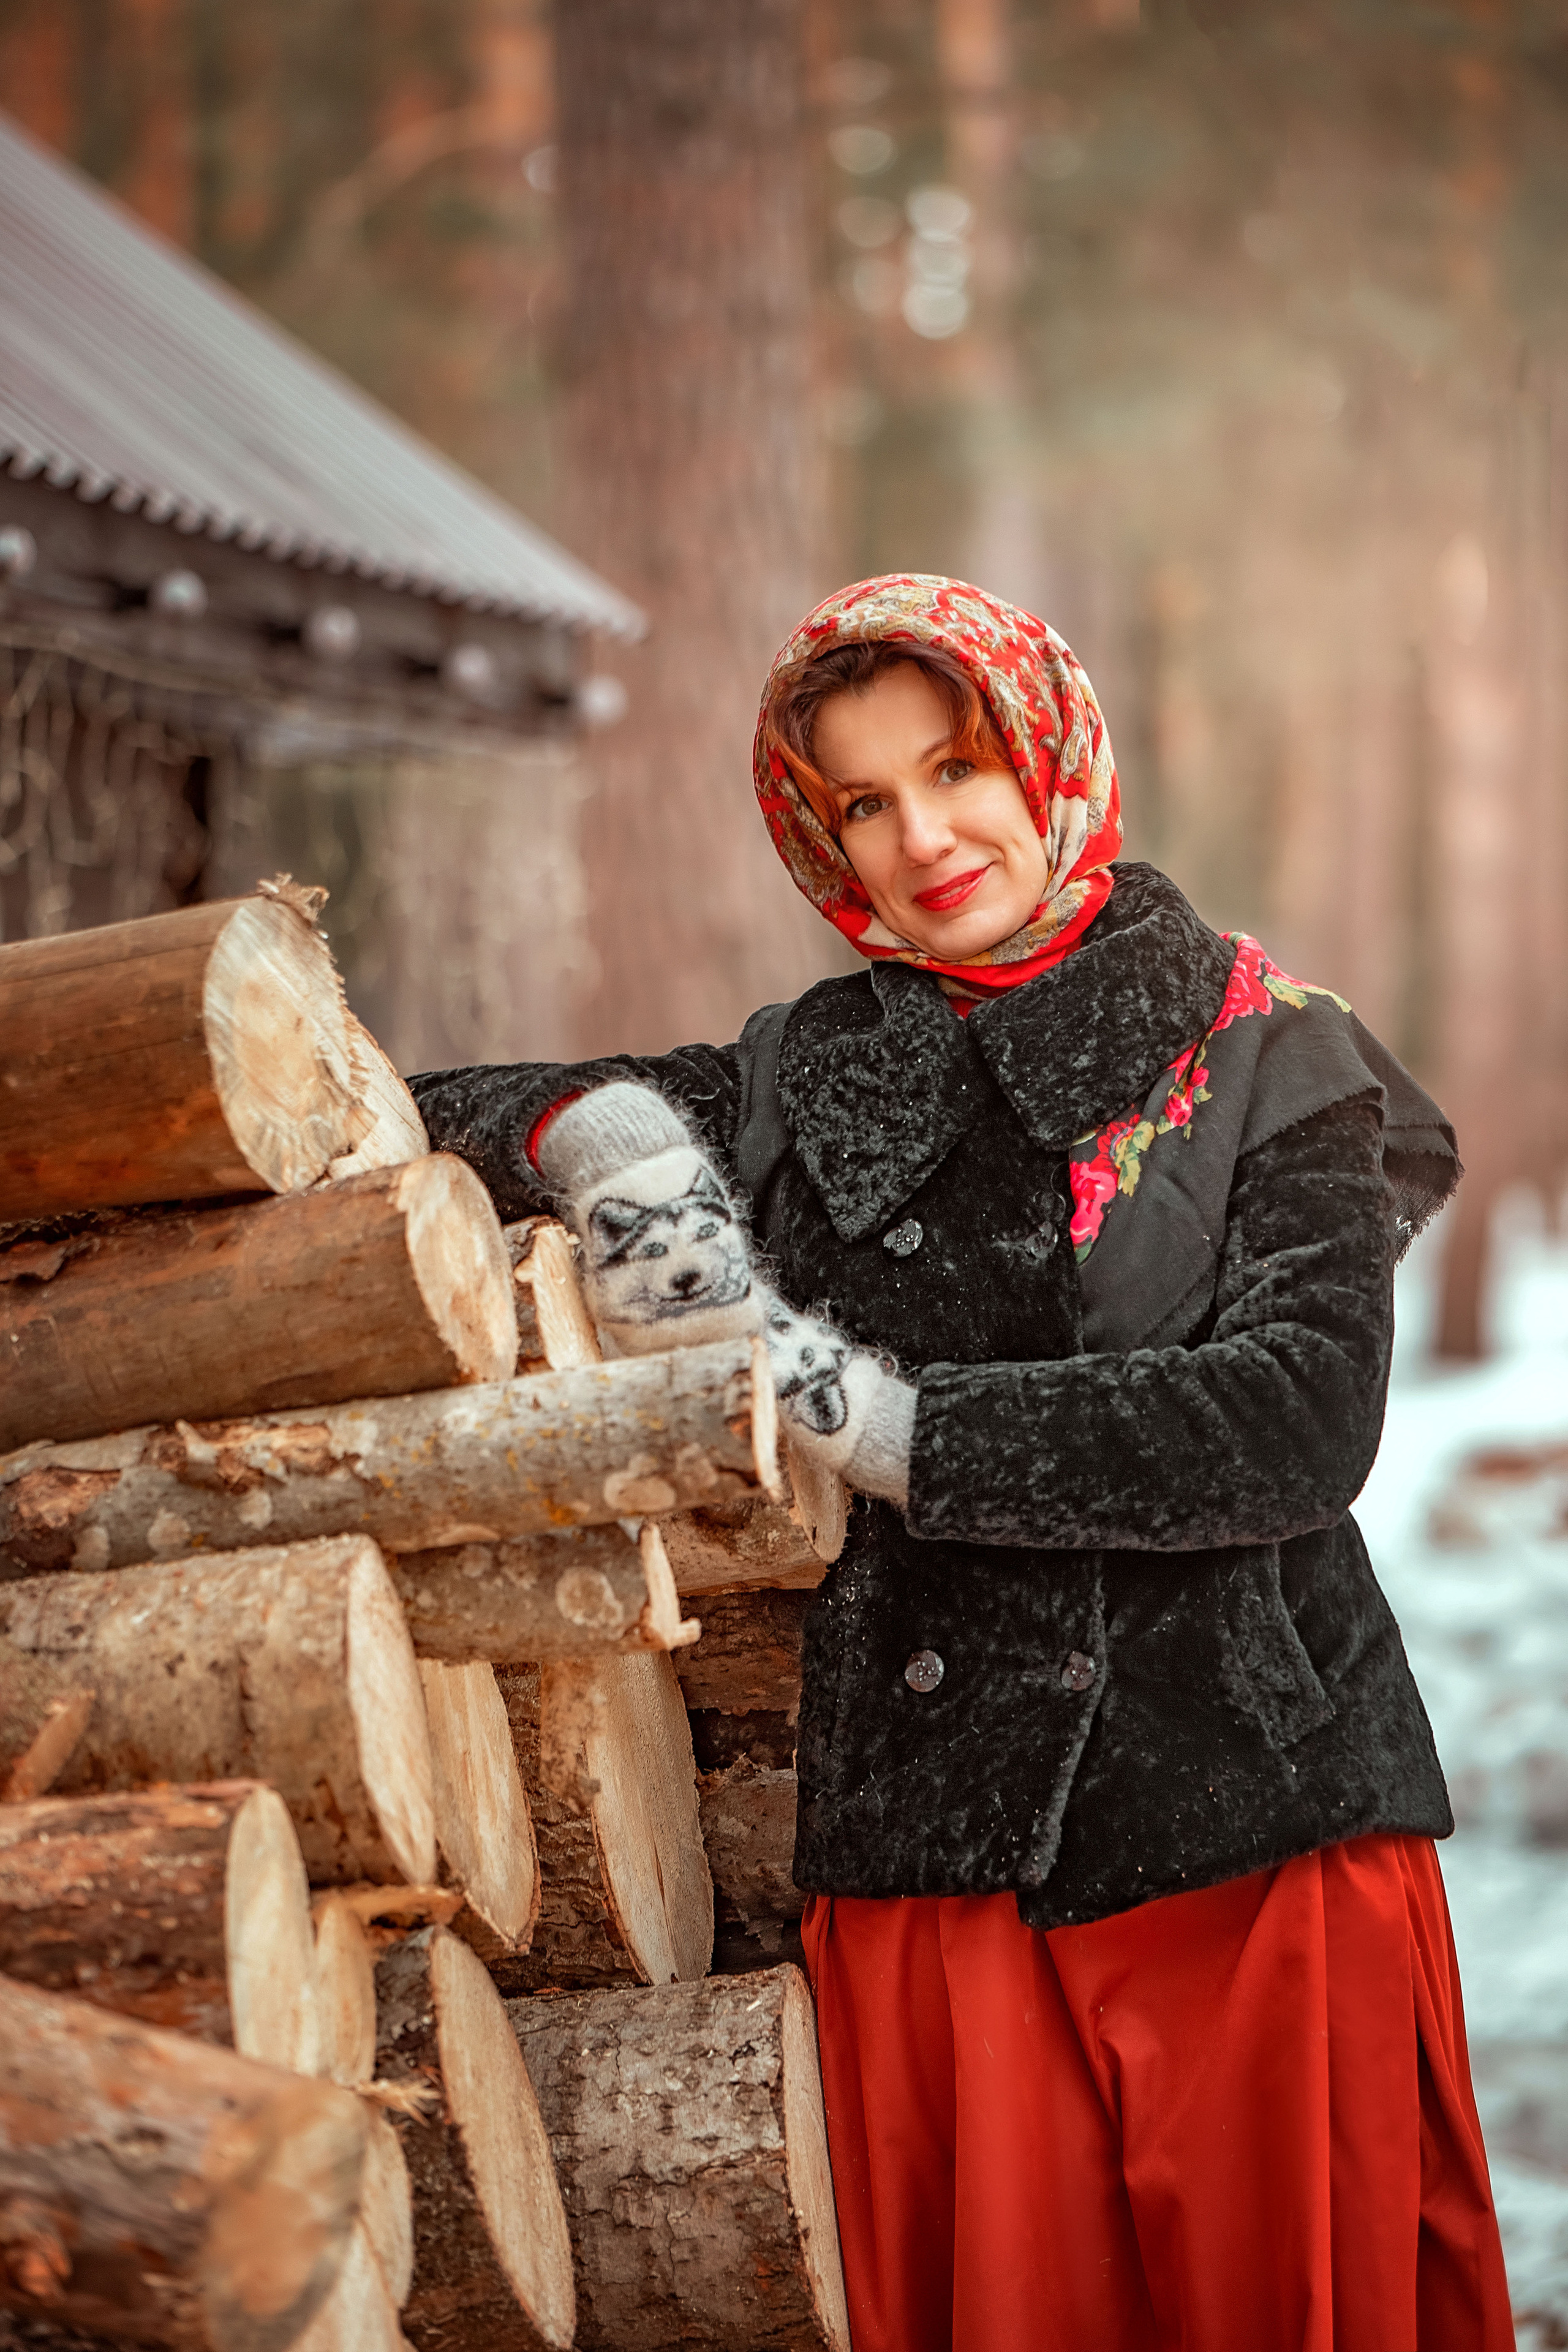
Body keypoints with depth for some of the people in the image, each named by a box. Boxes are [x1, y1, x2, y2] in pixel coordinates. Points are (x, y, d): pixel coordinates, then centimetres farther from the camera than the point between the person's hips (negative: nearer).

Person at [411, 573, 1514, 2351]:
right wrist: (613, 1144, -2)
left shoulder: (1267, 1055, 2)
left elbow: (1301, 1423, -12)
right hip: (926, 1869, 2)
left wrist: (850, 1404, -12)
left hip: (1263, 1844, -2)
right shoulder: (801, 1083, 11)